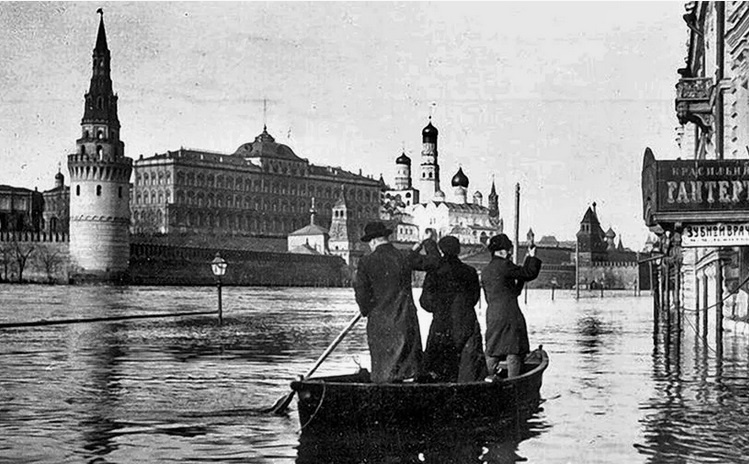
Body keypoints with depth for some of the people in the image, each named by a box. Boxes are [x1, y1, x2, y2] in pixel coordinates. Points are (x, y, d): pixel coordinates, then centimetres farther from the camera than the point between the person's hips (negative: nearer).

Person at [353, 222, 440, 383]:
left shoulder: (366, 262, -8)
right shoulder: (405, 257, -2)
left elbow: (361, 291, -5)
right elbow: (434, 261, 9)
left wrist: (367, 310, 12)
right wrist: (429, 244, 28)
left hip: (379, 323, -1)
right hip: (405, 321, 1)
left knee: (384, 367, 7)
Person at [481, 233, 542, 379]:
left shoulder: (485, 272, 15)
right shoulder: (504, 266, -9)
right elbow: (530, 273, -5)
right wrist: (532, 257, 10)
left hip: (492, 316, 7)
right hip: (510, 315, -7)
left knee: (492, 353, 11)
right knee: (514, 351, -2)